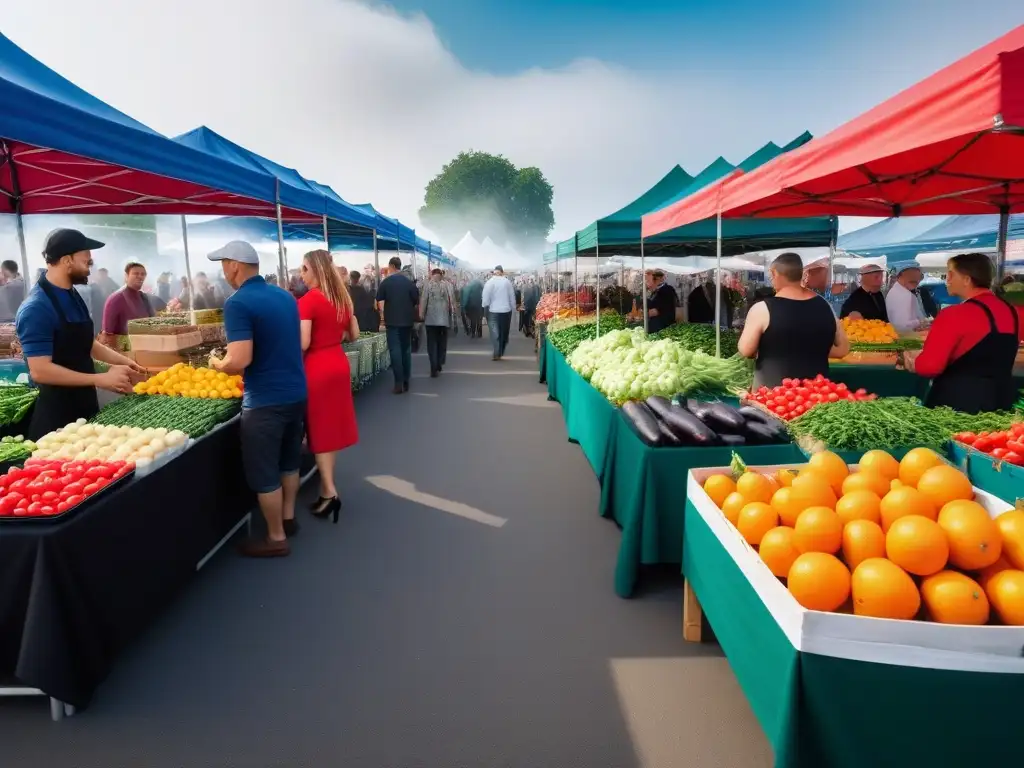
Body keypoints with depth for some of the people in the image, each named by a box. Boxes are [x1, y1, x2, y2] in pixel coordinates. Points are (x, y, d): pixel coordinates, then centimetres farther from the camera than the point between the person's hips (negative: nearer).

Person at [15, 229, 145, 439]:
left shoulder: (73, 296, 7)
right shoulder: (36, 308, -20)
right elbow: (40, 371, -24)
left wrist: (122, 362, 9)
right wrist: (100, 379, -22)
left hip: (85, 403, 8)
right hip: (55, 411, -8)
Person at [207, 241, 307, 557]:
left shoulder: (238, 303, -17)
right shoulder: (286, 296, 7)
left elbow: (239, 361, -24)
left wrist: (216, 363, -4)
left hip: (266, 400, -8)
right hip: (297, 393, 8)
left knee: (265, 473, 6)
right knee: (289, 461, 22)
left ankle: (276, 538, 18)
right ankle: (289, 518, 36)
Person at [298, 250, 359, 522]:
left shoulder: (307, 301, -14)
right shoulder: (343, 298, 7)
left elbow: (302, 344, -19)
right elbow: (354, 335, 11)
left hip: (317, 368, -7)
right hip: (339, 364, 7)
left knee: (319, 428, 2)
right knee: (333, 426, 12)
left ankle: (329, 492, 1)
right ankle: (326, 487, 20)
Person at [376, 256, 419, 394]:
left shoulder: (385, 282, -3)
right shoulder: (410, 282, 2)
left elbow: (380, 301, -3)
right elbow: (416, 302, 4)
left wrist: (384, 314, 10)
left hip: (392, 321, -3)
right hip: (407, 320, 3)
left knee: (395, 350, -3)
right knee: (406, 349, 11)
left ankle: (399, 383, -9)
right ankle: (406, 382, 13)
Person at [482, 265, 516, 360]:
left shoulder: (490, 282, -7)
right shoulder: (507, 282, -1)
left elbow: (485, 297, -10)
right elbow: (512, 297, 2)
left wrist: (485, 307, 1)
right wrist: (513, 308, 10)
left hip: (493, 311, -2)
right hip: (506, 310, 2)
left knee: (495, 333, 1)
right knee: (504, 332, 13)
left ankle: (497, 354, -5)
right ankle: (501, 353, 21)